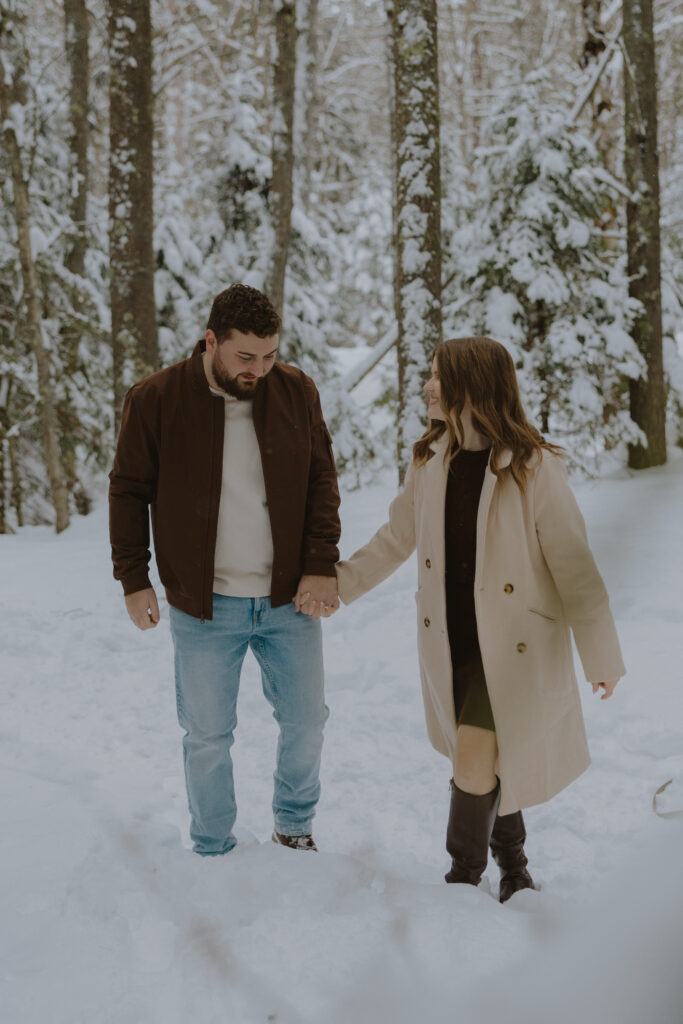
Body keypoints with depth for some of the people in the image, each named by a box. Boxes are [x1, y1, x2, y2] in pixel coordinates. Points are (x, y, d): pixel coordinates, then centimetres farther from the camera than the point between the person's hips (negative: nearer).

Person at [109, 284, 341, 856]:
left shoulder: (296, 390, -2)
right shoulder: (156, 400, -8)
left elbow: (322, 480, 4)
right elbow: (129, 492, 1)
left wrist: (321, 567, -4)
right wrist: (134, 580, -1)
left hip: (289, 598, 2)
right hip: (203, 606, -2)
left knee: (306, 721, 11)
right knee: (207, 735, 7)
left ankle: (294, 826, 36)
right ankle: (212, 854, 26)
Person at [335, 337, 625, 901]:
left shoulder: (534, 467, -15)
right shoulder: (430, 460, 1)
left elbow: (572, 563, -11)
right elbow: (397, 537, 16)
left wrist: (602, 655, -8)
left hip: (514, 648, -5)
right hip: (450, 646, 5)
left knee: (474, 761, -14)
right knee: (493, 765, 15)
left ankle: (465, 879, 8)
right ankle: (512, 865, 37)